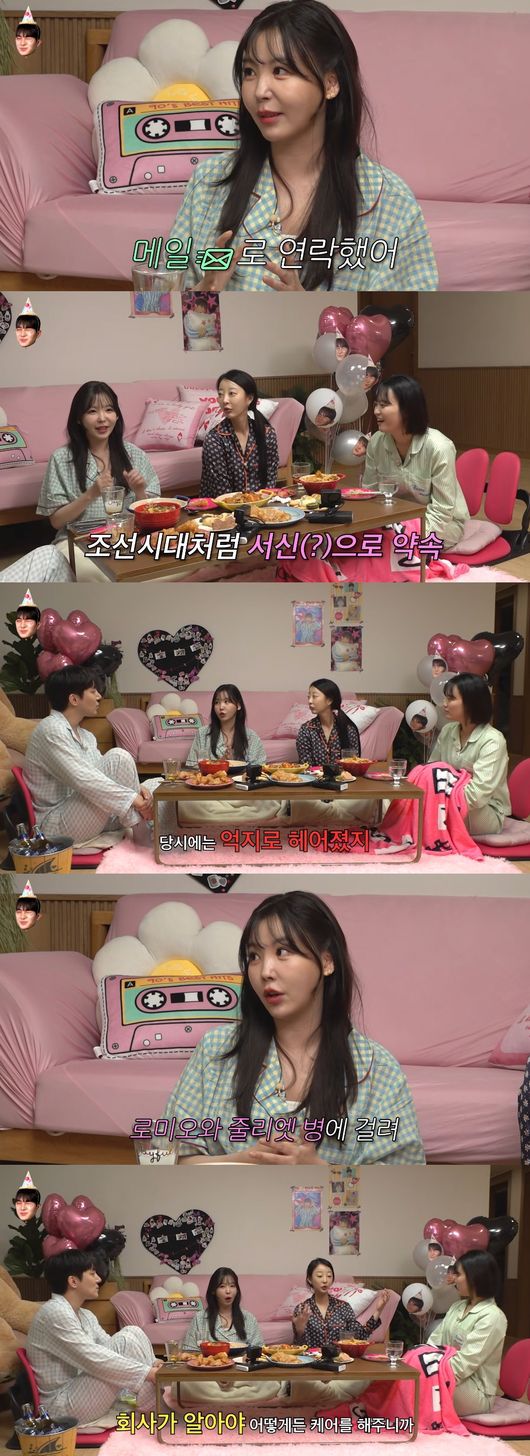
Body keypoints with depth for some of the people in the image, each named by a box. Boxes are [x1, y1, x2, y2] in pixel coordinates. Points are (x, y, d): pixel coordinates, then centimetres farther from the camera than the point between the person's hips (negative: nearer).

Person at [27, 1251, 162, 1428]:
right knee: (127, 1340, -17)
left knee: (133, 1333, 1)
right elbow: (94, 1360, -24)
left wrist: (151, 1364, -6)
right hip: (64, 1407, -10)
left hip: (79, 1395, 10)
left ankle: (158, 1403, -3)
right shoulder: (55, 1313, -18)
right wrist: (147, 1373, -23)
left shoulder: (85, 1316, 13)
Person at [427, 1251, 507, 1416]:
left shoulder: (492, 1317, -14)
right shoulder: (457, 1308, 14)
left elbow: (464, 1364, -21)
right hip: (448, 1381, 7)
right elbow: (434, 1342, 7)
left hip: (476, 1393, -7)